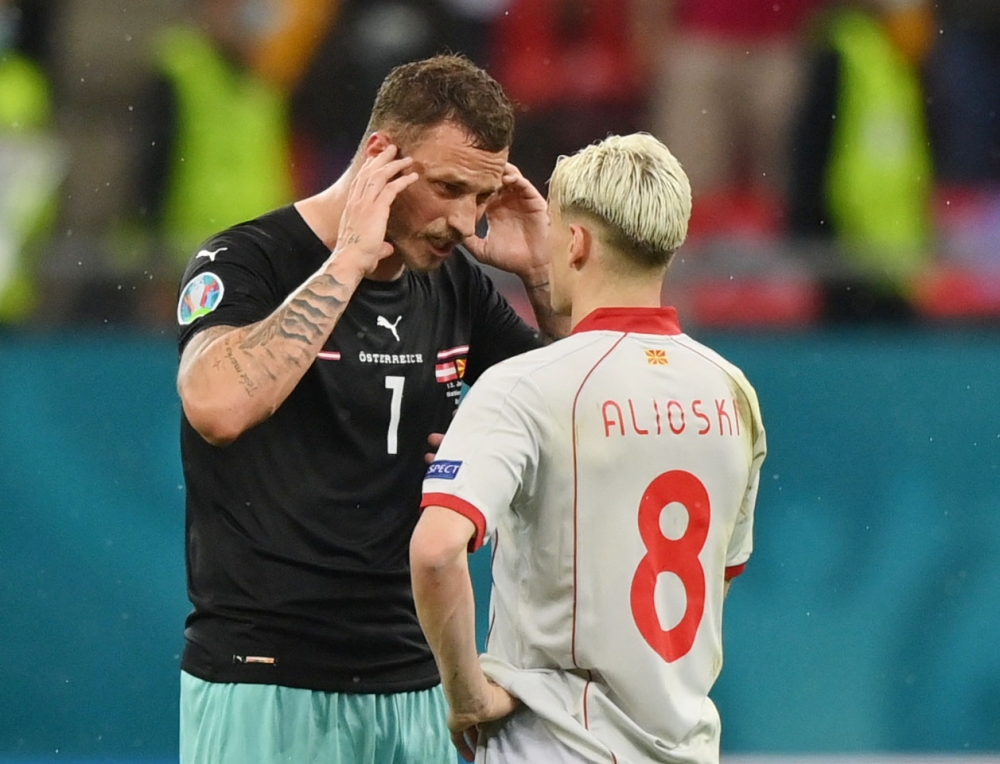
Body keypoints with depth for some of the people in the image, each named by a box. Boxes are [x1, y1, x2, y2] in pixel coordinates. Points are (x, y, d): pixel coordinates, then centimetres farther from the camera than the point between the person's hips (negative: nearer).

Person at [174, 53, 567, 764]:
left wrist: (541, 272, 0)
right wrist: (348, 261, -22)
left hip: (413, 684, 6)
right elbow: (217, 407, -29)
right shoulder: (248, 262, -8)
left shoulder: (454, 282, 9)